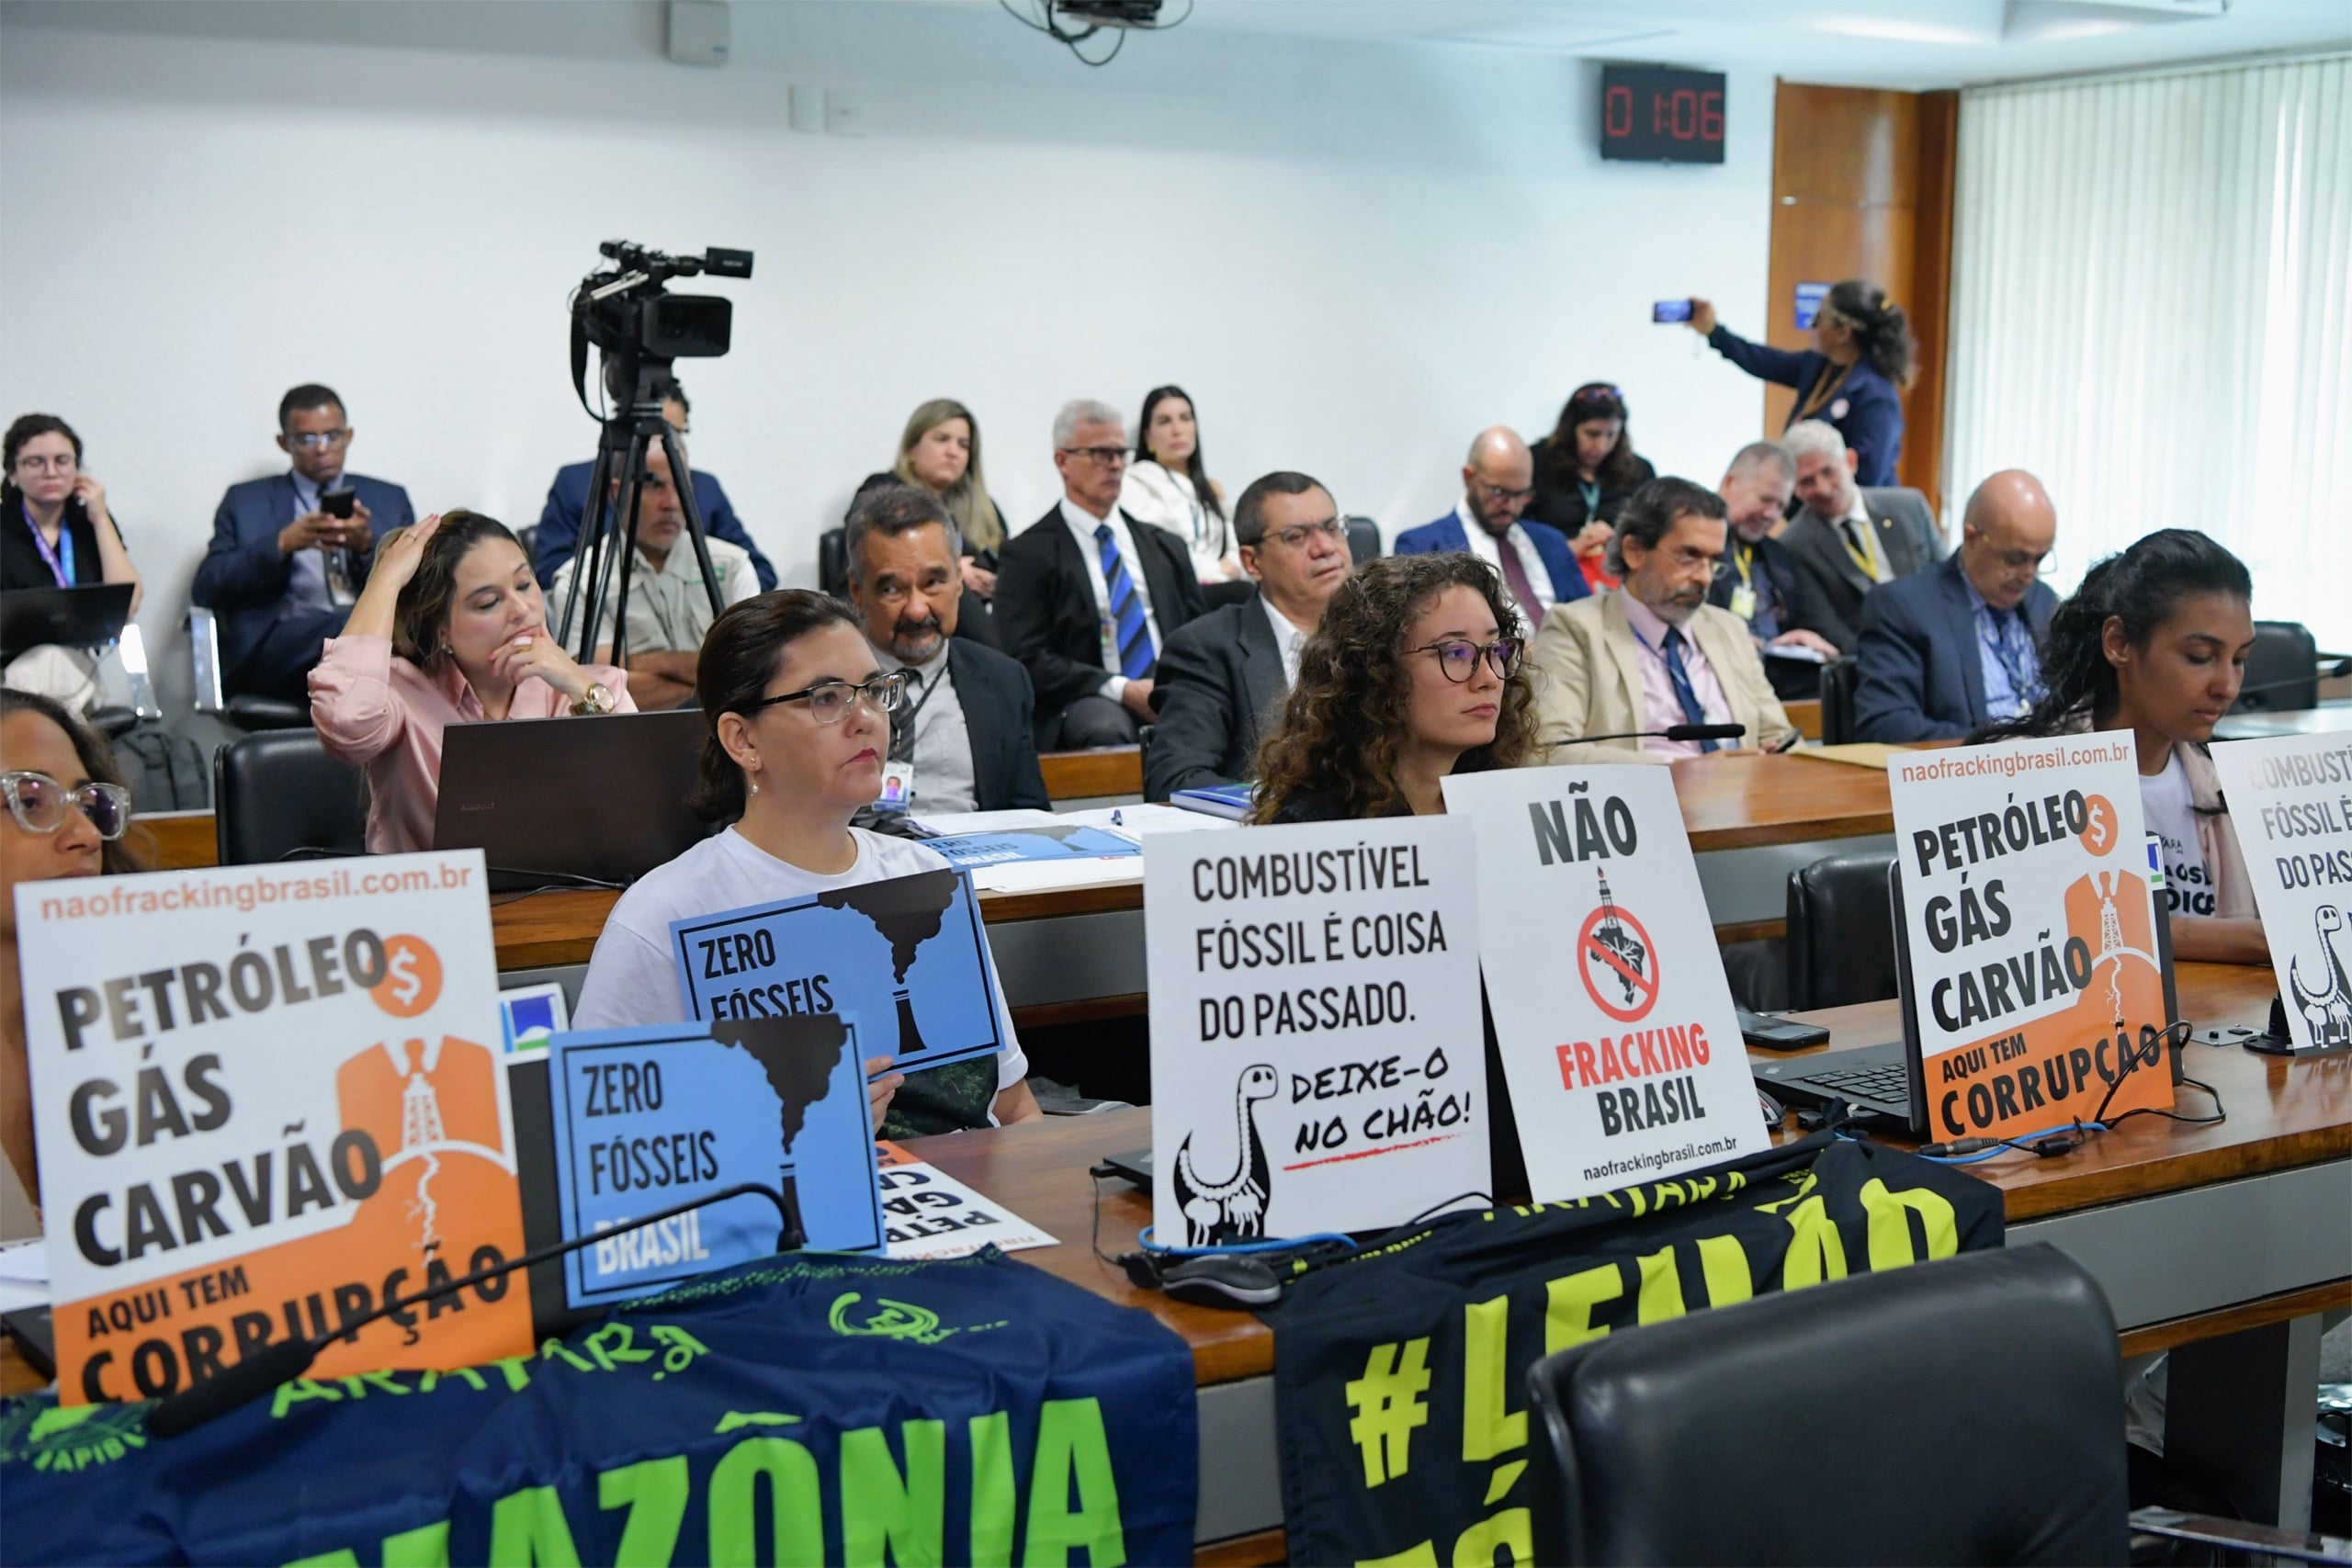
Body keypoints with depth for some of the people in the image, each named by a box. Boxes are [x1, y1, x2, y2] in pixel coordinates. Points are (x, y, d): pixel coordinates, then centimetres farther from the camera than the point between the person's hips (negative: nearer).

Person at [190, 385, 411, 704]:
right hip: (279, 644, -2)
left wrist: (368, 545, -4)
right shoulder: (246, 501, 20)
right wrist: (282, 544, -7)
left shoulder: (389, 499, 25)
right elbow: (205, 588, 8)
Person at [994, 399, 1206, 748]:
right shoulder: (1027, 554, 5)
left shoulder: (1166, 547, 22)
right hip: (1085, 704, -4)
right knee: (1107, 726, -39)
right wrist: (1123, 690, -14)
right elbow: (1029, 660, -3)